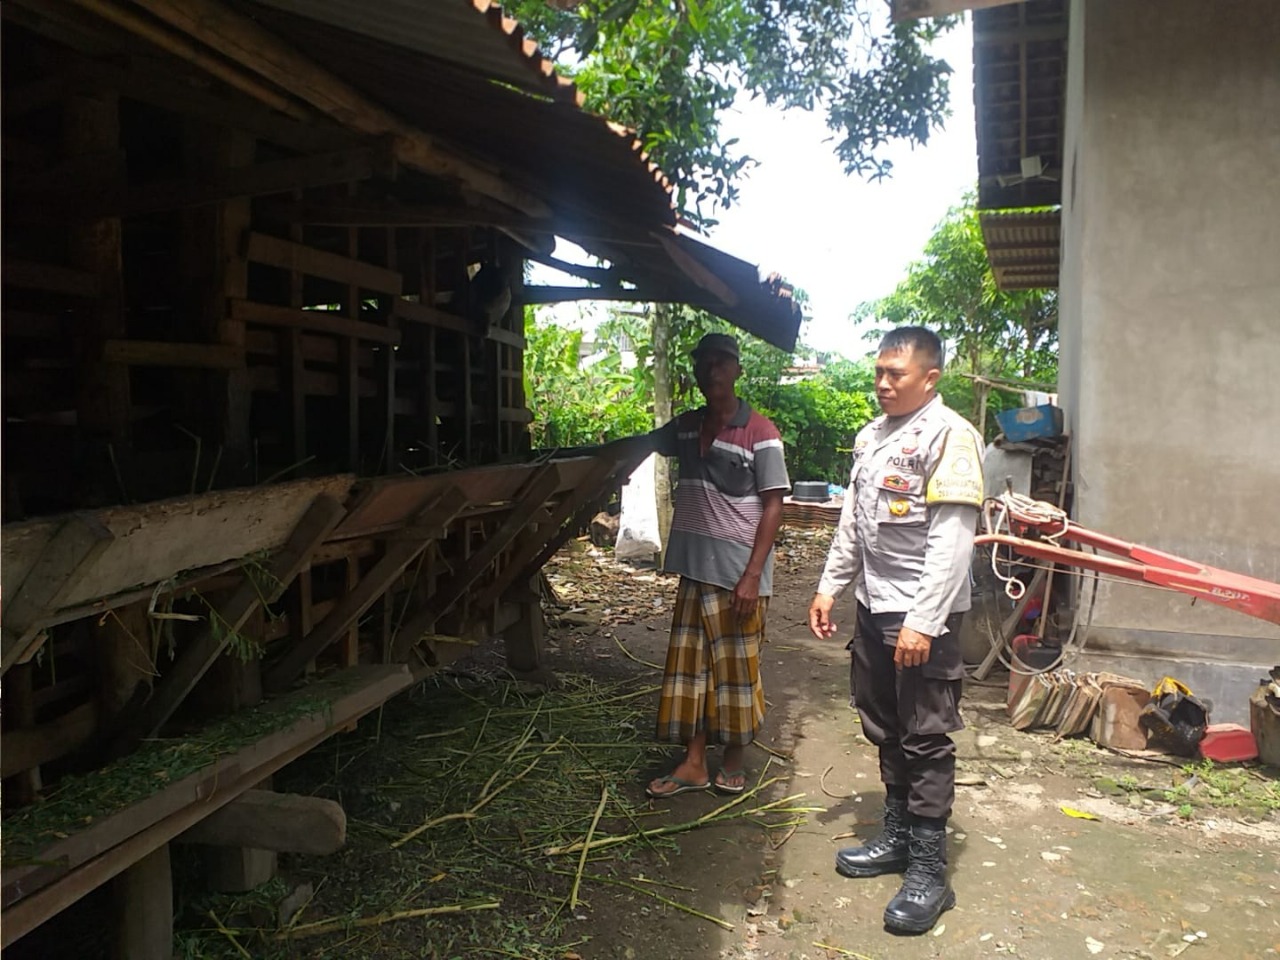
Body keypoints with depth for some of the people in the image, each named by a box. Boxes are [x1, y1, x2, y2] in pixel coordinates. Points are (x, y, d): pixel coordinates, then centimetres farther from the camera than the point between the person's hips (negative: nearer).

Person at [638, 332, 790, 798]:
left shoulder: (760, 433, -10)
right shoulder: (686, 426, 7)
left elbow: (773, 507, -12)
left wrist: (752, 576, -16)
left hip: (739, 574, -6)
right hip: (695, 569, 6)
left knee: (736, 668, 7)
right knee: (690, 665, 10)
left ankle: (734, 759, 26)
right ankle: (693, 763, 21)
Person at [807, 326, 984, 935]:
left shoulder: (949, 435, -13)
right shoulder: (870, 436, 12)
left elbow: (952, 540, -19)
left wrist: (922, 621, -23)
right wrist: (829, 587, 16)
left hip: (922, 616, -8)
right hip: (873, 608, 8)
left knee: (926, 741, 1)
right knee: (885, 733, 17)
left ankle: (929, 872, 12)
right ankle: (898, 837, 34)